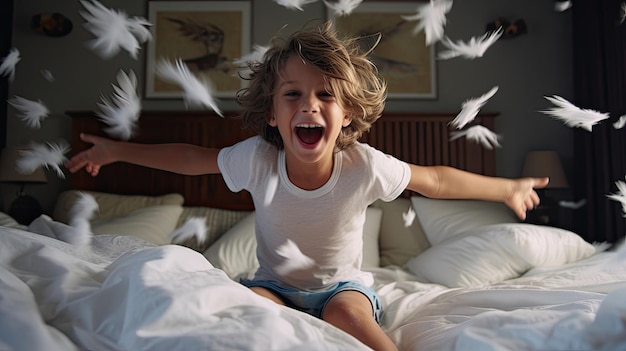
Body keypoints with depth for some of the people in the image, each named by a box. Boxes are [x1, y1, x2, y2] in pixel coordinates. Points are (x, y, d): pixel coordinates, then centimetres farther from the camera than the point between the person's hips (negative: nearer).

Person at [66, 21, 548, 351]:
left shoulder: (365, 166, -23)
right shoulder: (256, 159, -20)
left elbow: (435, 180, -8)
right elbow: (192, 159, -3)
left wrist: (508, 188, 1)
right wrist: (118, 150, 2)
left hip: (342, 284, -1)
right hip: (277, 284, 1)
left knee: (346, 311, -33)